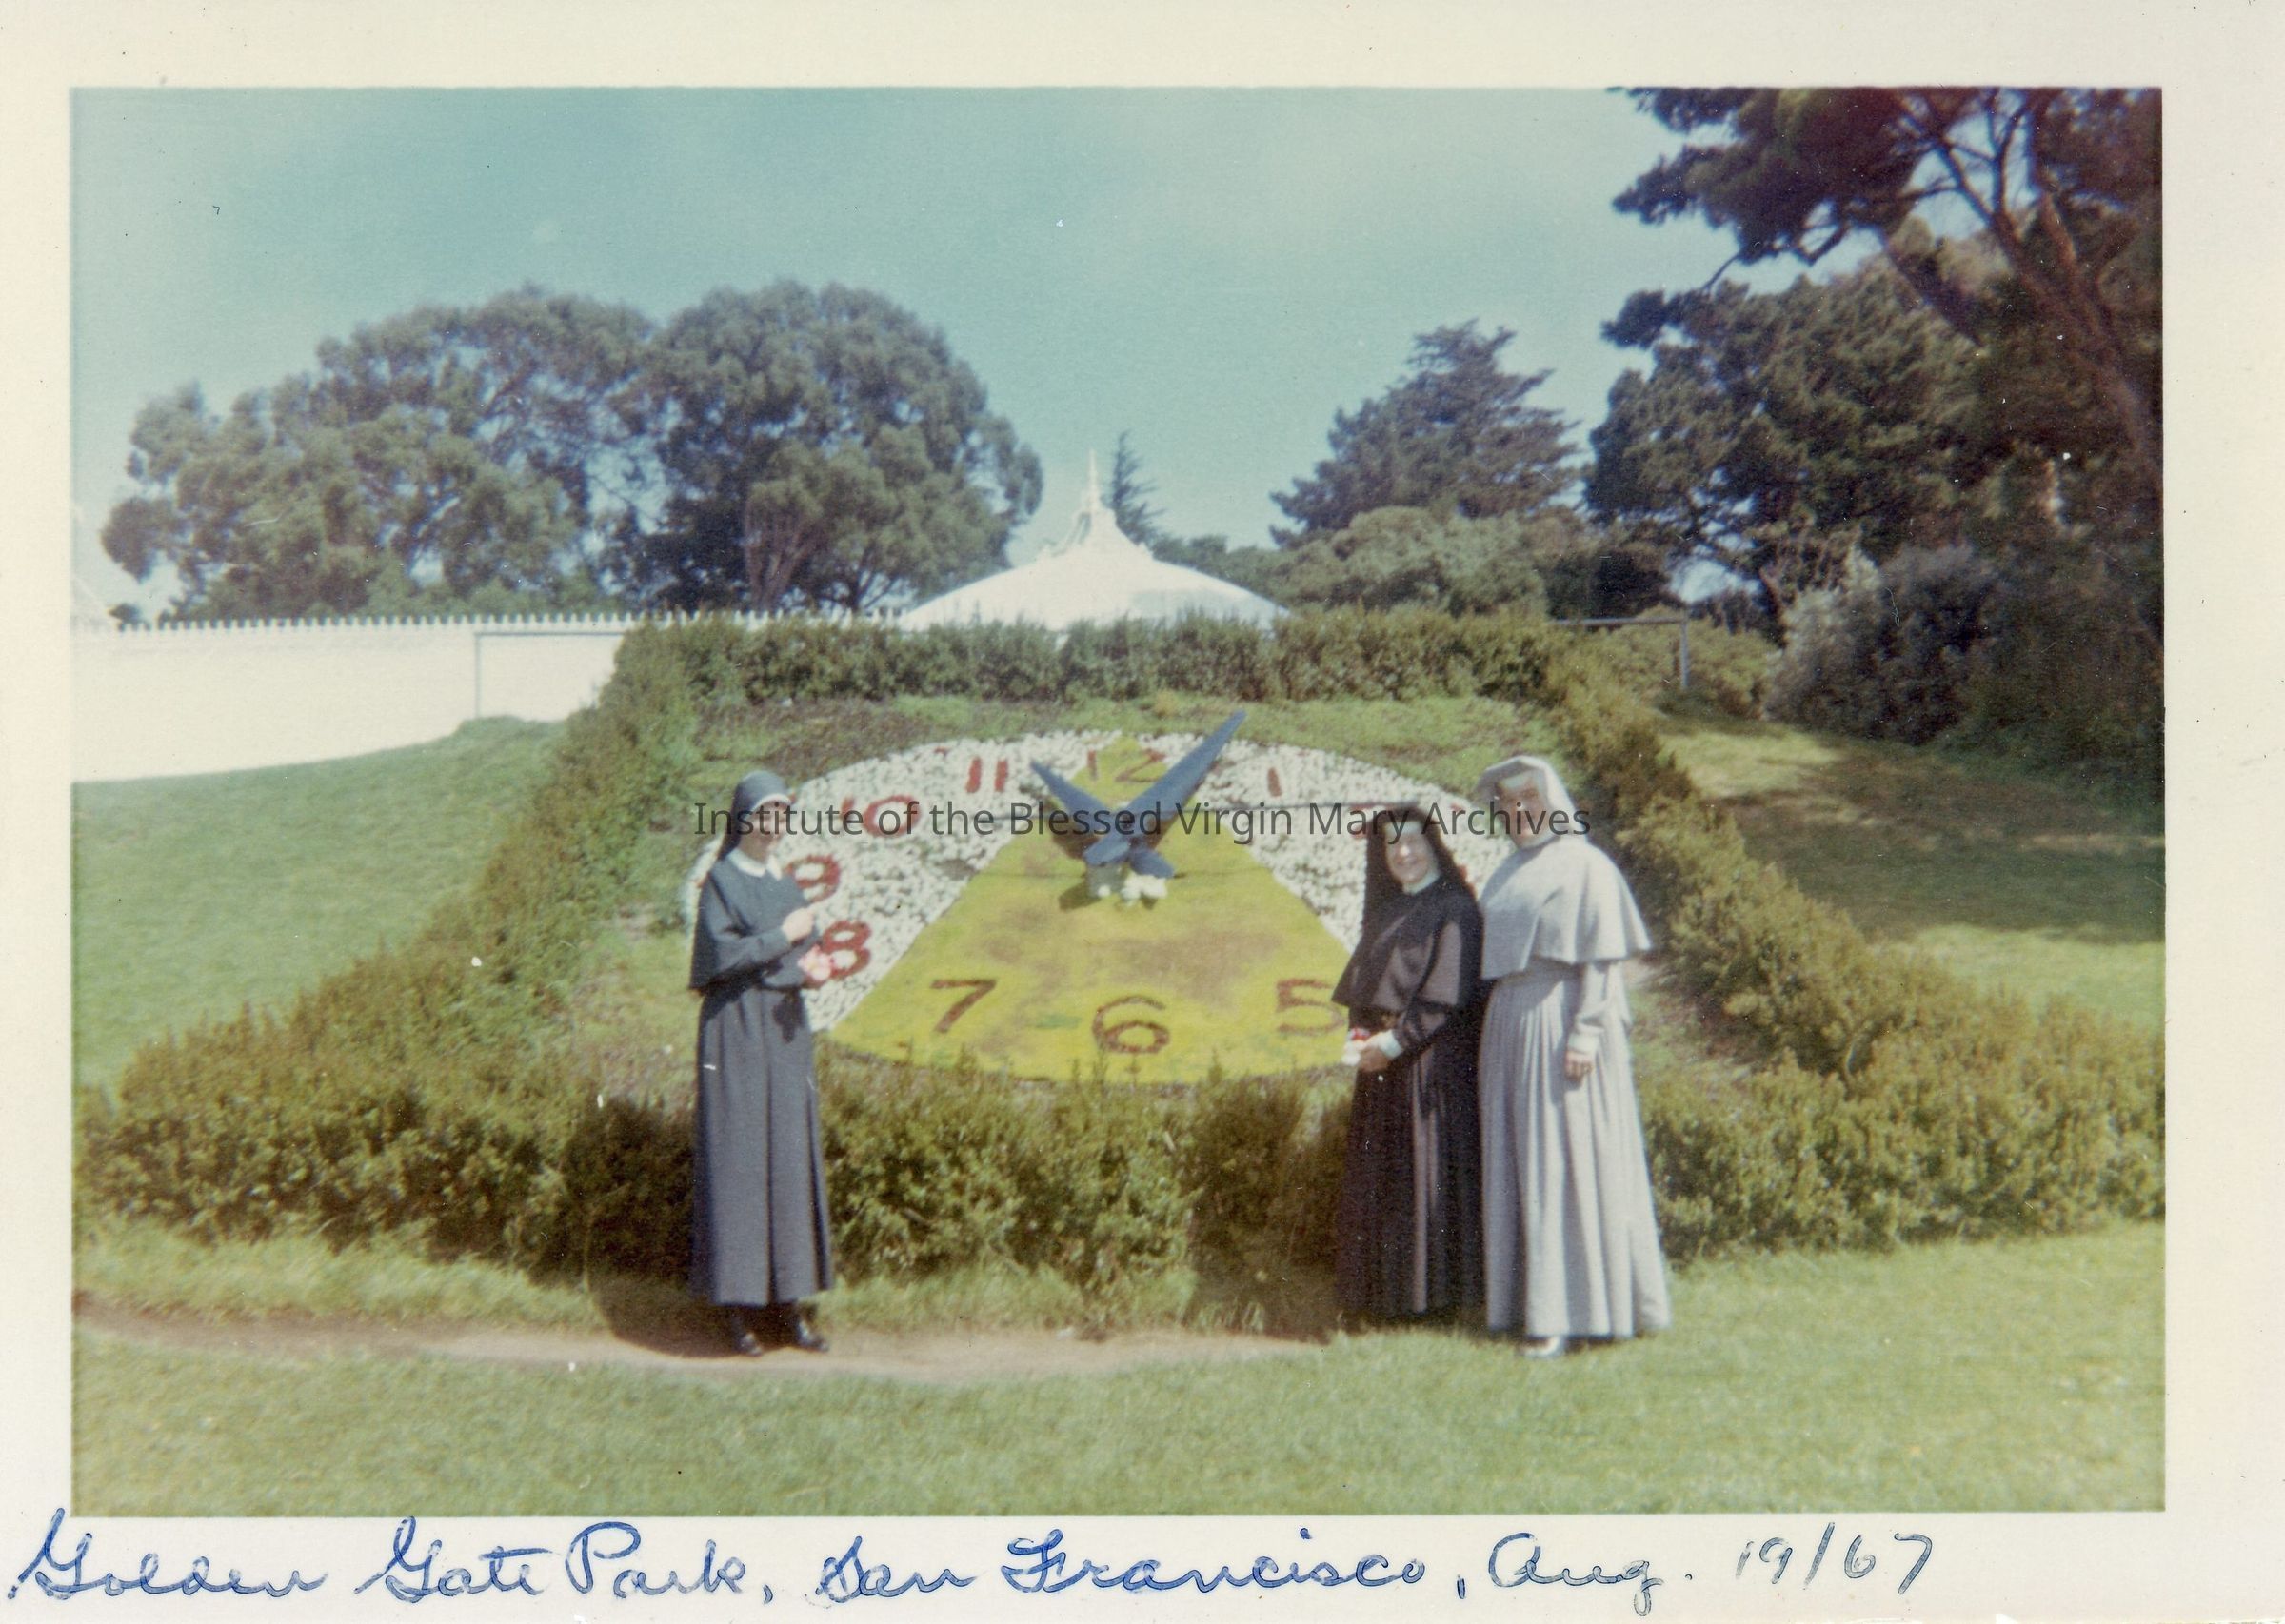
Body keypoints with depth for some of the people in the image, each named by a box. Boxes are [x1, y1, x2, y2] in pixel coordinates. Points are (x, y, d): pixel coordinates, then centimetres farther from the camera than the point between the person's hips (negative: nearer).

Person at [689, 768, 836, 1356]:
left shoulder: (787, 884, 15)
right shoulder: (721, 880, -5)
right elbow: (722, 955, -15)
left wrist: (813, 970, -5)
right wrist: (783, 936, -11)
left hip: (785, 1030, 7)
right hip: (736, 1031, -7)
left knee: (790, 1159, 5)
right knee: (738, 1160, -5)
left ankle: (785, 1305, 10)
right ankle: (741, 1308, 1)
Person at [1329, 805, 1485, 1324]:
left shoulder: (1454, 909, -7)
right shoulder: (1387, 911, 16)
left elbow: (1448, 995, -15)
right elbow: (1362, 985, 17)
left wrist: (1395, 1041, -16)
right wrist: (1363, 1035, -1)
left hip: (1431, 1061, -8)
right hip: (1382, 1059, 8)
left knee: (1426, 1175, -4)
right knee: (1379, 1177, 9)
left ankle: (1436, 1289, 6)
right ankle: (1390, 1291, 17)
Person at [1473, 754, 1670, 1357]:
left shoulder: (1585, 867, -5)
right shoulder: (1507, 875, 17)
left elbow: (1602, 960, -11)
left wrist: (1584, 1032, -19)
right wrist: (1489, 1040, 13)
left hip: (1558, 1020, -8)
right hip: (1509, 1025, 8)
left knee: (1566, 1160, -6)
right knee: (1518, 1163, 8)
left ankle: (1572, 1308, -2)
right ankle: (1533, 1298, 15)